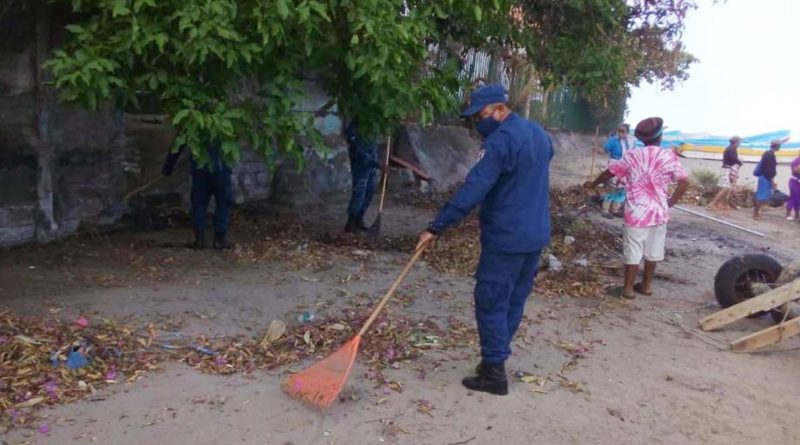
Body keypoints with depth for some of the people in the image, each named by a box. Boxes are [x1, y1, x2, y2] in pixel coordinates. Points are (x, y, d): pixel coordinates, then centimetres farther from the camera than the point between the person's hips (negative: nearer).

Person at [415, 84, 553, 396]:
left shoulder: (500, 140, -19)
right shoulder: (539, 133, 11)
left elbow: (473, 189, -25)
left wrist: (436, 227, -25)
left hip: (506, 238, -9)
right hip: (536, 234, 9)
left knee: (491, 302, -1)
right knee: (515, 300, 14)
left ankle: (494, 373, 4)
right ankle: (495, 358, 26)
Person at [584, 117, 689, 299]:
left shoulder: (632, 156, -5)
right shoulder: (669, 157, -3)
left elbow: (609, 172, 5)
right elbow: (684, 181, -9)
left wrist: (593, 184, 21)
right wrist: (671, 202, 3)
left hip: (637, 213, -2)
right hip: (659, 212, 2)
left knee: (633, 251, 5)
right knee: (653, 251, 14)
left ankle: (628, 288, 11)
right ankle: (647, 285, 25)